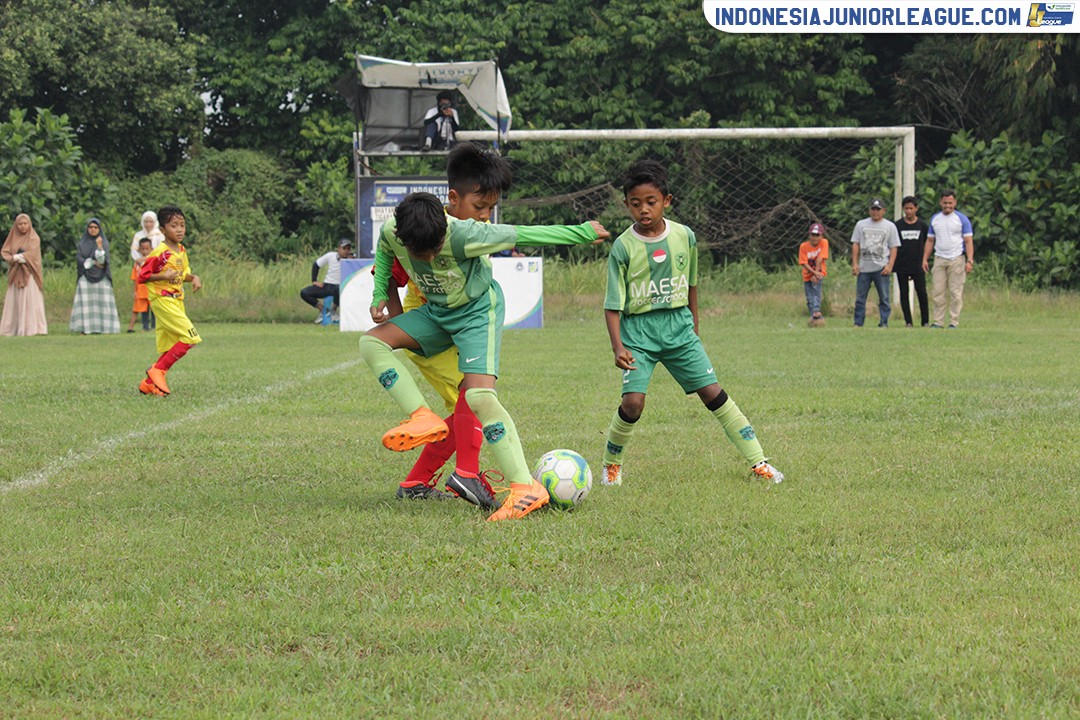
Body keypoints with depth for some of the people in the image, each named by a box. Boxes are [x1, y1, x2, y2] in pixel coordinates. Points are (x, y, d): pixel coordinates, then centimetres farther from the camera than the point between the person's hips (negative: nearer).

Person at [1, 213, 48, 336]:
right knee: (14, 302, 1)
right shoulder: (13, 238, 12)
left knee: (31, 300, -10)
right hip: (15, 274, 4)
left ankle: (33, 329, -14)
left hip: (29, 274, -4)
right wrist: (16, 258, -16)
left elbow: (32, 253, -12)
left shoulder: (34, 238, 2)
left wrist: (16, 257, -13)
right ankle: (11, 329, 1)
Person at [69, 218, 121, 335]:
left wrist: (100, 246, -20)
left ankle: (104, 327, -8)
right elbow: (79, 259, 1)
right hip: (86, 277, 1)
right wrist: (93, 263, -8)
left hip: (100, 277, -1)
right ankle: (85, 328, -12)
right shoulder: (83, 243, 12)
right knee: (85, 301, -8)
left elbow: (102, 259, -6)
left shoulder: (104, 242, 7)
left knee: (102, 301, -7)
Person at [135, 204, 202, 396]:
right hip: (162, 300, -9)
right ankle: (158, 370, -8)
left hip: (177, 301, 9)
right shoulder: (159, 253, -15)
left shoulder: (182, 251, 10)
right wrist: (164, 276, -26)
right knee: (190, 338, -16)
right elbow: (142, 276, -15)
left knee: (171, 348, 8)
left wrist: (193, 278, 4)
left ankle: (149, 383, 16)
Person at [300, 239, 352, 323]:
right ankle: (322, 309, 6)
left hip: (339, 286, -3)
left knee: (338, 290, -42)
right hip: (326, 286, 3)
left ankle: (334, 310, -9)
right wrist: (314, 281, 3)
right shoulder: (330, 256, 1)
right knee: (304, 293, -15)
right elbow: (316, 265, 13)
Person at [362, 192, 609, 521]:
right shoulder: (391, 234, -21)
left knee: (479, 394, -23)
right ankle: (424, 419, -11)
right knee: (371, 343, -9)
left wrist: (583, 232, -11)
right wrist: (380, 294, 0)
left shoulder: (463, 235, -35)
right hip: (437, 311, 6)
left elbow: (522, 235, -22)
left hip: (478, 311, -6)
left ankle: (525, 487, -25)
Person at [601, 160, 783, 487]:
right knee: (633, 402, -17)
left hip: (678, 326, 3)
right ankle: (611, 465, 7)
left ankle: (757, 461, 5)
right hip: (638, 330, -3)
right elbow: (613, 304, -9)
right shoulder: (623, 247, -9)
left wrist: (693, 326, 20)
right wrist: (618, 347, -20)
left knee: (713, 393, -2)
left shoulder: (684, 237, 0)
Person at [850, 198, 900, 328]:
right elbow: (855, 245, 11)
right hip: (864, 268, 2)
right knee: (860, 297, 1)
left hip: (881, 268, -2)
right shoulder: (861, 224, 12)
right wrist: (854, 263, 1)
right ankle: (858, 323, 5)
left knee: (884, 297, -4)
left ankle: (884, 323, 1)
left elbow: (893, 247, 4)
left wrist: (889, 265, -8)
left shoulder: (890, 226, 7)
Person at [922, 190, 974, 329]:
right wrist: (925, 259, 8)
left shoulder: (962, 219, 1)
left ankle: (954, 322, -1)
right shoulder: (935, 219, 14)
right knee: (938, 292, -1)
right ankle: (938, 322, 1)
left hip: (957, 260, -4)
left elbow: (968, 241, -2)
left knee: (955, 293, -4)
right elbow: (930, 241, 17)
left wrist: (970, 261, -12)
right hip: (939, 260, 4)